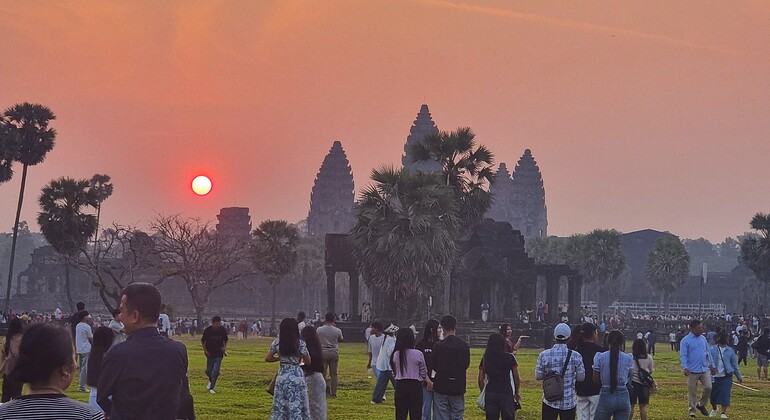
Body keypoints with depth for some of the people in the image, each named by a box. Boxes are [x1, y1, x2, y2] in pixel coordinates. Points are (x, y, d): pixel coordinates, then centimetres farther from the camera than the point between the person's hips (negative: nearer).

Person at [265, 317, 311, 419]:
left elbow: (267, 358, 4)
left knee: (280, 406, 11)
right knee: (297, 407, 3)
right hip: (297, 377, -3)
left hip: (282, 377, 3)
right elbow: (308, 361, -3)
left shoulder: (277, 342, -2)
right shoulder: (300, 343, -10)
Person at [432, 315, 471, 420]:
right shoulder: (464, 346, -3)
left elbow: (434, 367, -5)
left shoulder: (438, 346, -13)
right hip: (458, 387, 3)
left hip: (441, 387, -2)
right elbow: (466, 364, 6)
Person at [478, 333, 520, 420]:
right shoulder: (510, 357, -3)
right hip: (506, 393, -3)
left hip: (490, 394, 3)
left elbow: (480, 380, 4)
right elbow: (516, 378, -1)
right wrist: (517, 393, 12)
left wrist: (484, 393, 17)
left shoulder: (485, 358, 3)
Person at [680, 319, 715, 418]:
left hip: (705, 369, 5)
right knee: (691, 391, 2)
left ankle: (701, 404, 18)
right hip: (692, 371, -5)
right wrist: (685, 368, -23)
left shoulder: (703, 338, 10)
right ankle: (692, 409, 15)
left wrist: (711, 365, 19)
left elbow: (708, 352, 19)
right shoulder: (685, 340, -7)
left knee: (708, 387, -4)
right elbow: (683, 355, -12)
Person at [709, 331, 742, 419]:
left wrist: (739, 377, 15)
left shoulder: (730, 351, 6)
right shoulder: (712, 350, 2)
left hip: (726, 376, 0)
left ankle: (723, 413, 0)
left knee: (725, 394, -10)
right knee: (713, 394, 8)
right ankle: (714, 409, 36)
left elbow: (735, 364, 12)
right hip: (715, 376, 0)